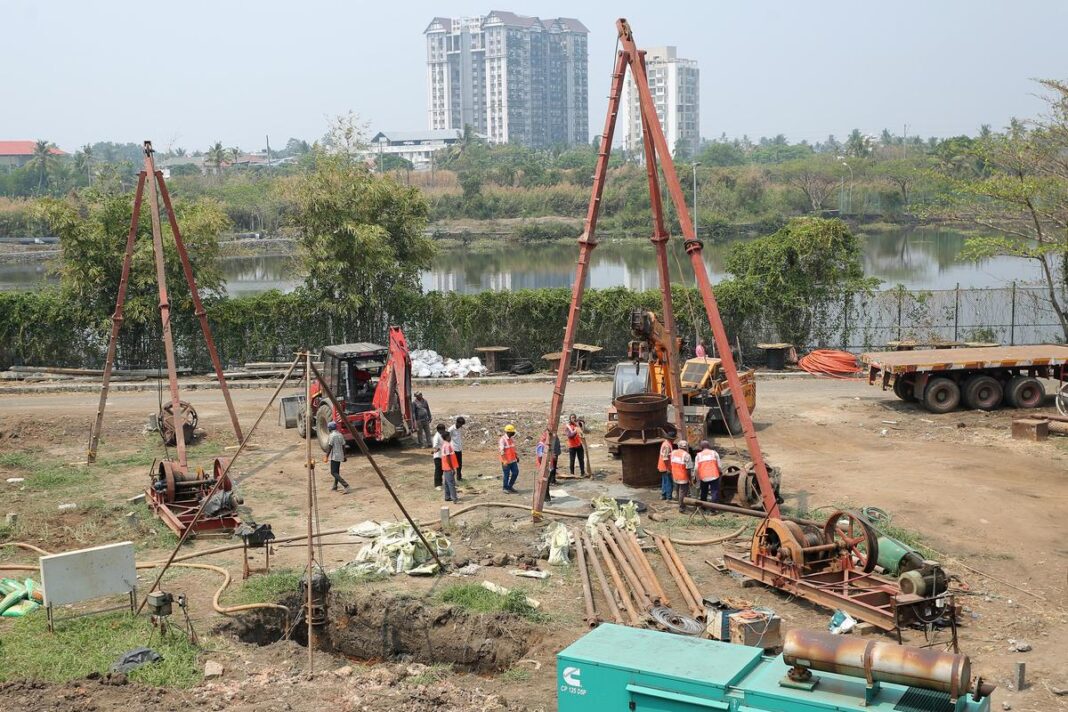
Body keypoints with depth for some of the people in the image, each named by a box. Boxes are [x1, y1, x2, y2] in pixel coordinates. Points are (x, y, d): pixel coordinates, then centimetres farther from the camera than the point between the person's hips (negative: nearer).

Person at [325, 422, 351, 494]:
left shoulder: (332, 435, -13)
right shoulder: (340, 435, 9)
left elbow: (330, 447, -15)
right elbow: (343, 446, 11)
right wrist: (344, 456, 17)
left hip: (334, 456, -9)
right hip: (340, 456, 9)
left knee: (333, 473, -9)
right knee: (337, 472, 18)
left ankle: (346, 486, -21)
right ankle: (334, 487, 27)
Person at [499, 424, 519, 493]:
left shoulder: (512, 438, 8)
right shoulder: (502, 440, -17)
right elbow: (501, 451, -21)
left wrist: (517, 456, 18)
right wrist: (504, 461, -25)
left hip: (513, 460, 8)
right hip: (506, 461, -8)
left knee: (515, 472, 9)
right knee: (506, 475, 2)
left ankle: (510, 486, 25)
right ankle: (506, 488, 17)